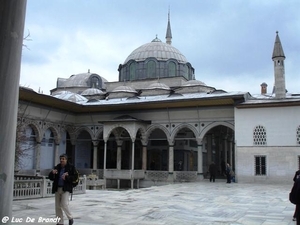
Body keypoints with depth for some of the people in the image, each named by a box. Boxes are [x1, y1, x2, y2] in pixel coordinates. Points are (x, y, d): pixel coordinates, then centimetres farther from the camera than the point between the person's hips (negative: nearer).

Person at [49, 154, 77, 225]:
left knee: (64, 204, -15)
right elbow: (51, 178, 9)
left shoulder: (71, 167, -2)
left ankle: (70, 218, 8)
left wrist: (66, 177, -20)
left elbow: (75, 177, -7)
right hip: (57, 189, 5)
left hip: (66, 189, -5)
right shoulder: (57, 167, 9)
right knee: (57, 206, 7)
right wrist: (52, 173, -12)